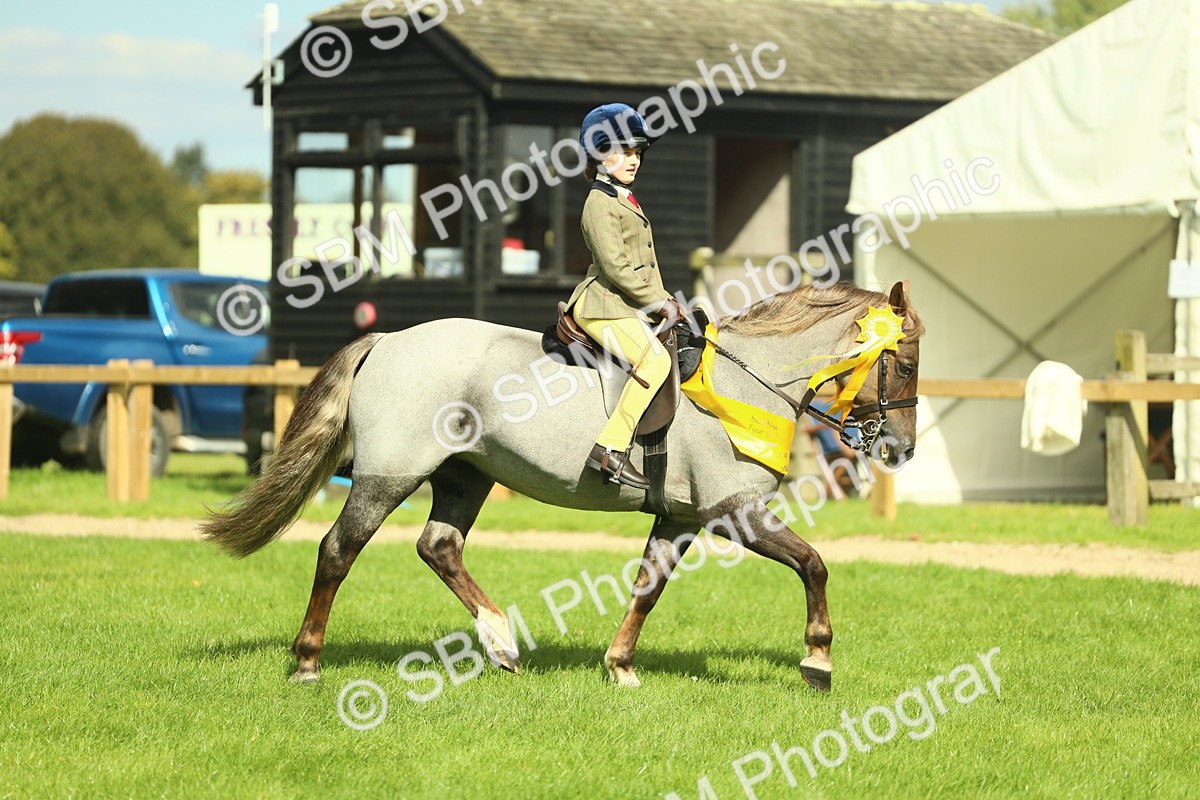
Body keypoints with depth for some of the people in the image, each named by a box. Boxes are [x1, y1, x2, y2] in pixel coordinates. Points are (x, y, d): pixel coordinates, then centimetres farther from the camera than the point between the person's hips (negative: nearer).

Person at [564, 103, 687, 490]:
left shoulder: (628, 200, 22)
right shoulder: (600, 203, -9)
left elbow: (644, 263, 26)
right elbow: (615, 266, -18)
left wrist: (665, 300, 13)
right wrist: (657, 301, -15)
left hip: (632, 307, 10)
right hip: (605, 307, -10)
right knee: (655, 360, -29)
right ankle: (610, 448, -33)